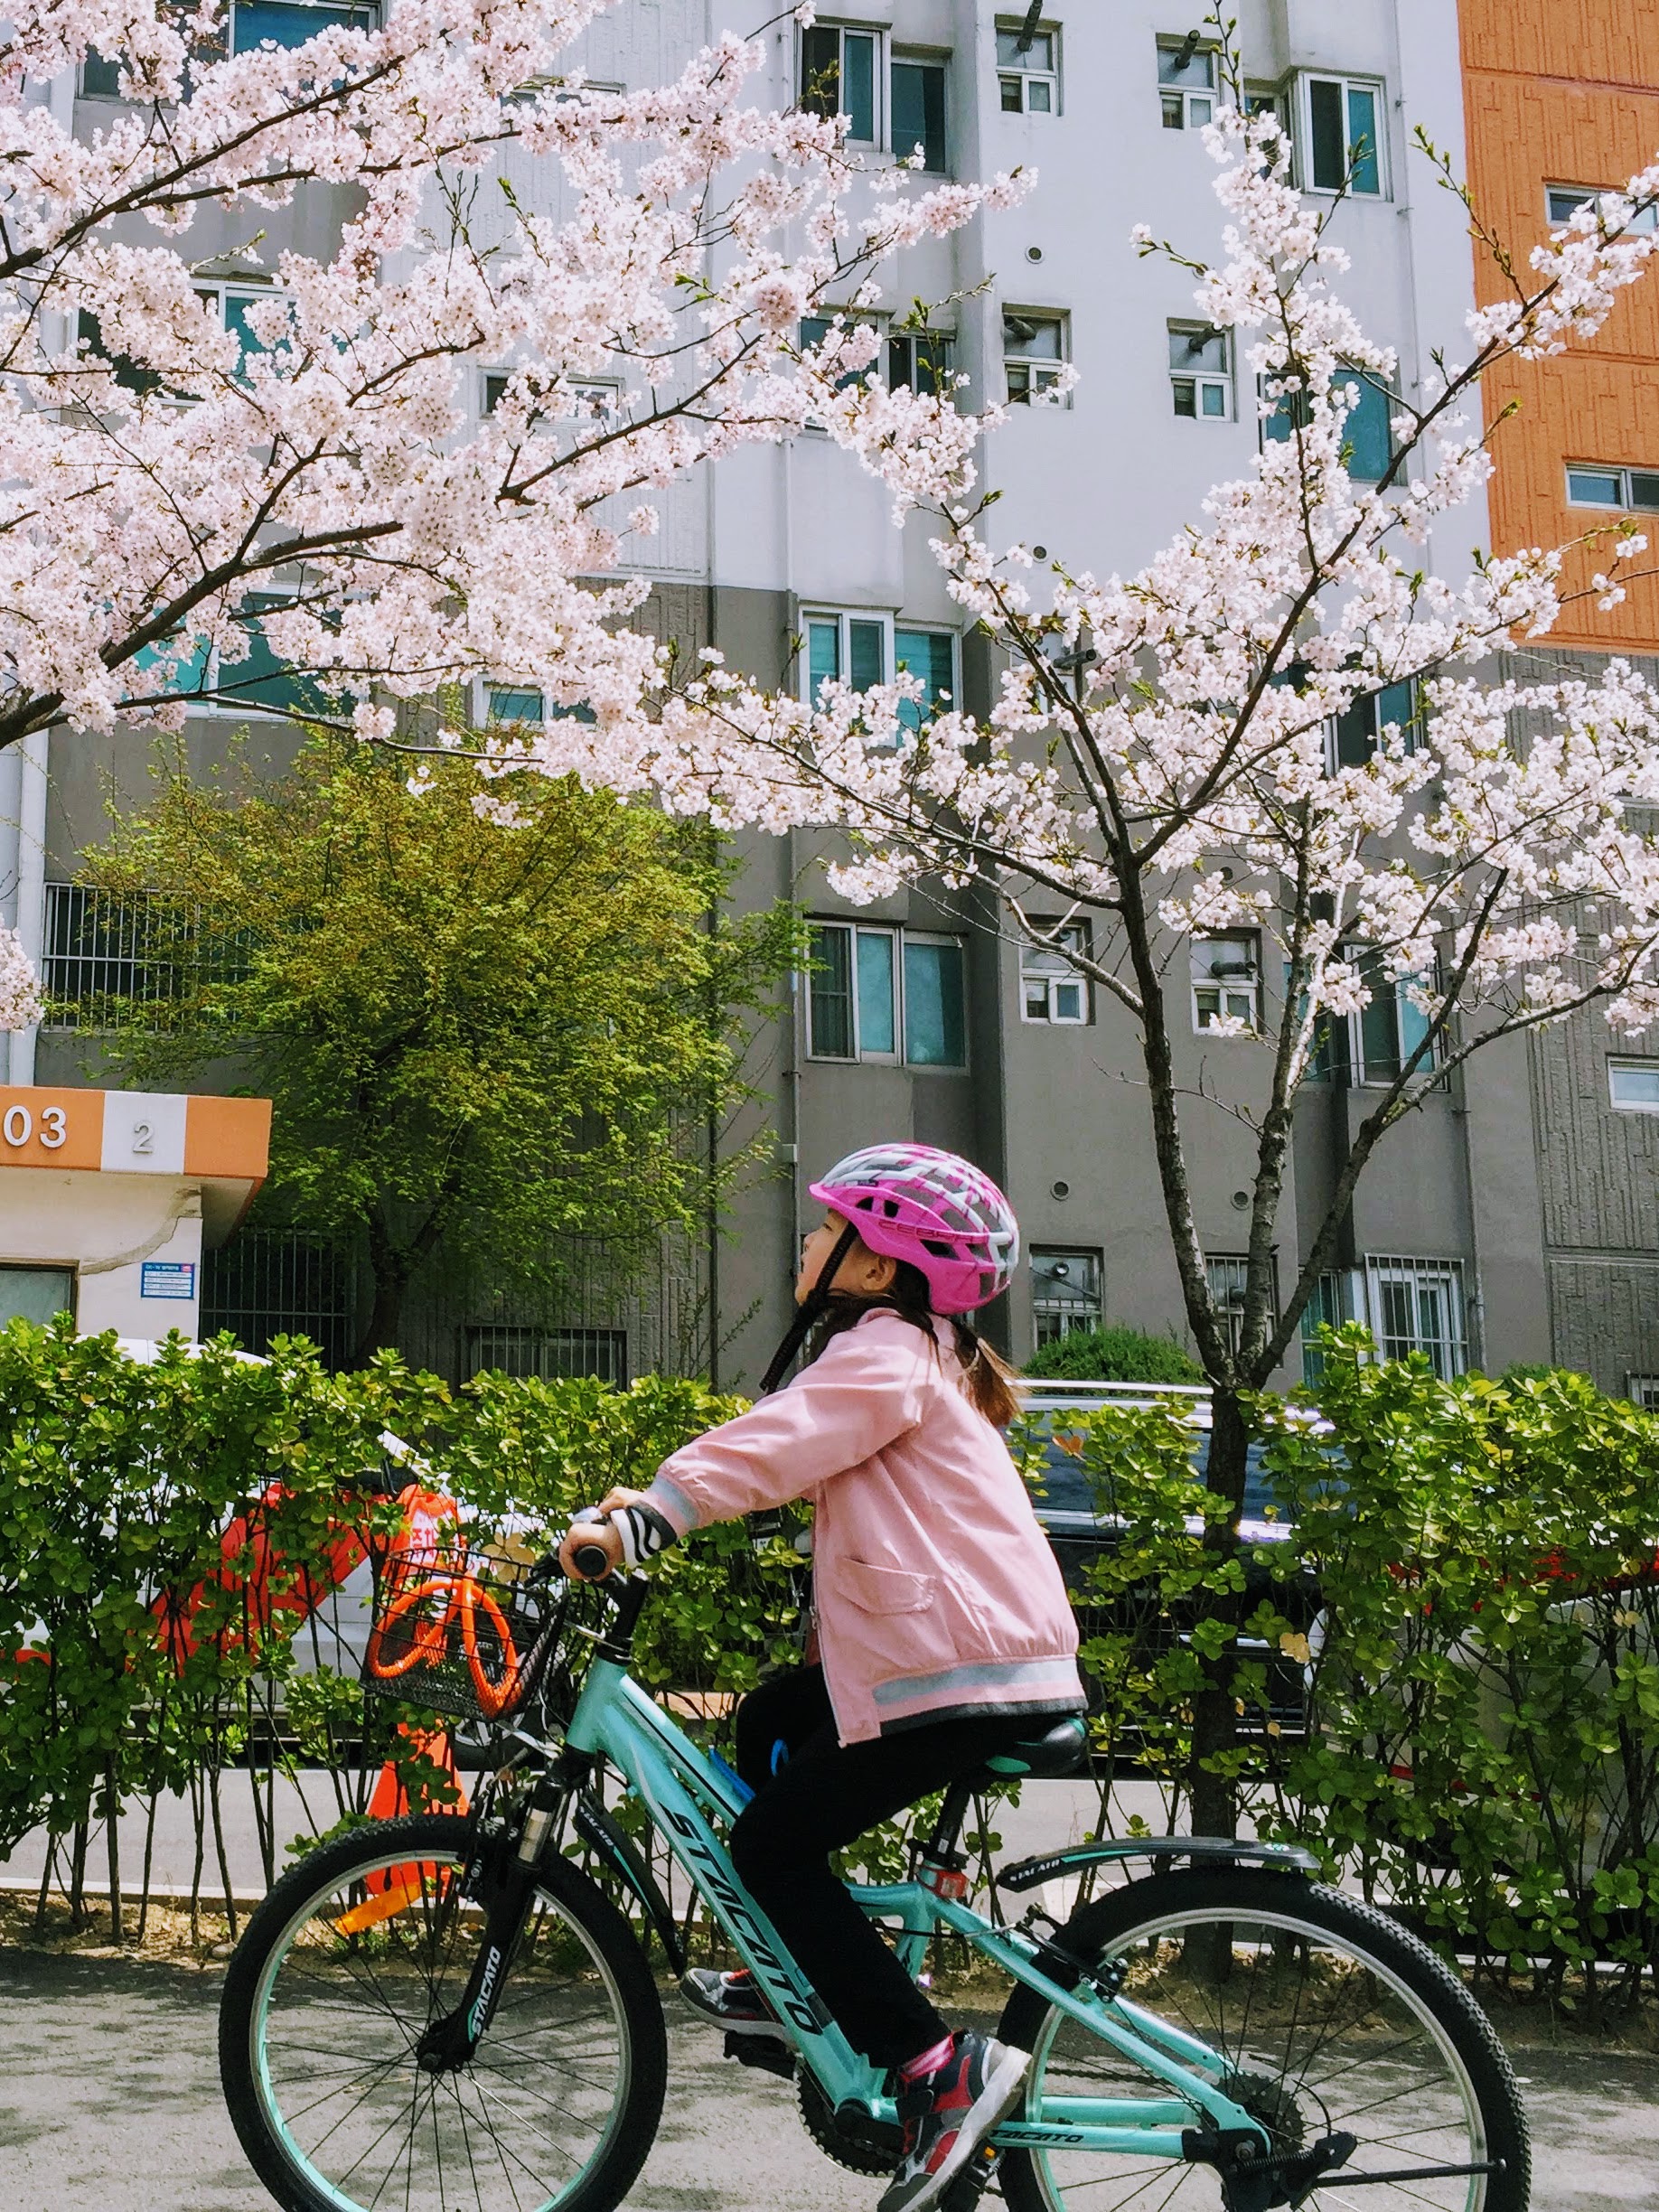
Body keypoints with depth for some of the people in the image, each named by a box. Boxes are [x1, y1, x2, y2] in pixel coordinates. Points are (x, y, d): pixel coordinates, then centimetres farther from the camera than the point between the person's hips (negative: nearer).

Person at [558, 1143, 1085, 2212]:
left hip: (966, 1672, -10)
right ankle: (799, 1982, 28)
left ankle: (939, 2064, -8)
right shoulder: (913, 1350, 22)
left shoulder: (886, 1351, -10)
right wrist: (650, 1499, 15)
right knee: (768, 1721, 22)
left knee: (773, 1843, -4)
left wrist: (638, 1524, -32)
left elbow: (769, 1447, -25)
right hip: (1000, 1646, 10)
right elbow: (785, 1452, 23)